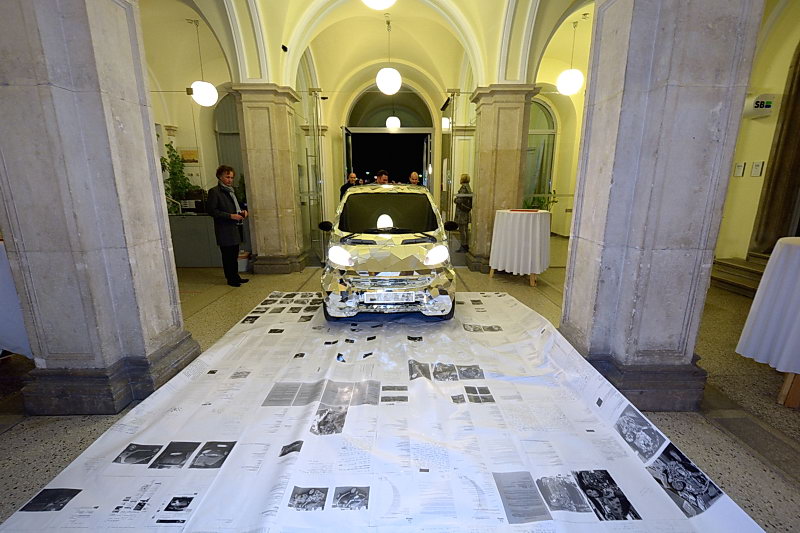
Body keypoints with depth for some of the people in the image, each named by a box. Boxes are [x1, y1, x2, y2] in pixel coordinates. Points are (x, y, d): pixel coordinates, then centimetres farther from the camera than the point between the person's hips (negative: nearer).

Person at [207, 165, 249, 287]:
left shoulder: (230, 190, 16)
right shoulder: (214, 191, -9)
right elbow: (212, 210, -15)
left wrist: (242, 211, 6)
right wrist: (230, 216, -20)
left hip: (234, 228, 8)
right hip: (224, 230, -8)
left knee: (234, 254, 12)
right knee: (227, 255, -1)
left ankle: (235, 276, 21)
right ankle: (231, 279, 8)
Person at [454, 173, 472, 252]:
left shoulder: (463, 188, -15)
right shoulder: (468, 187, 13)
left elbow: (460, 200, -20)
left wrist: (455, 200, -1)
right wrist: (457, 199, 16)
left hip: (461, 211, -9)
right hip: (467, 211, 10)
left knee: (462, 229, -5)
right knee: (466, 229, 12)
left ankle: (463, 246, -2)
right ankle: (466, 246, 18)